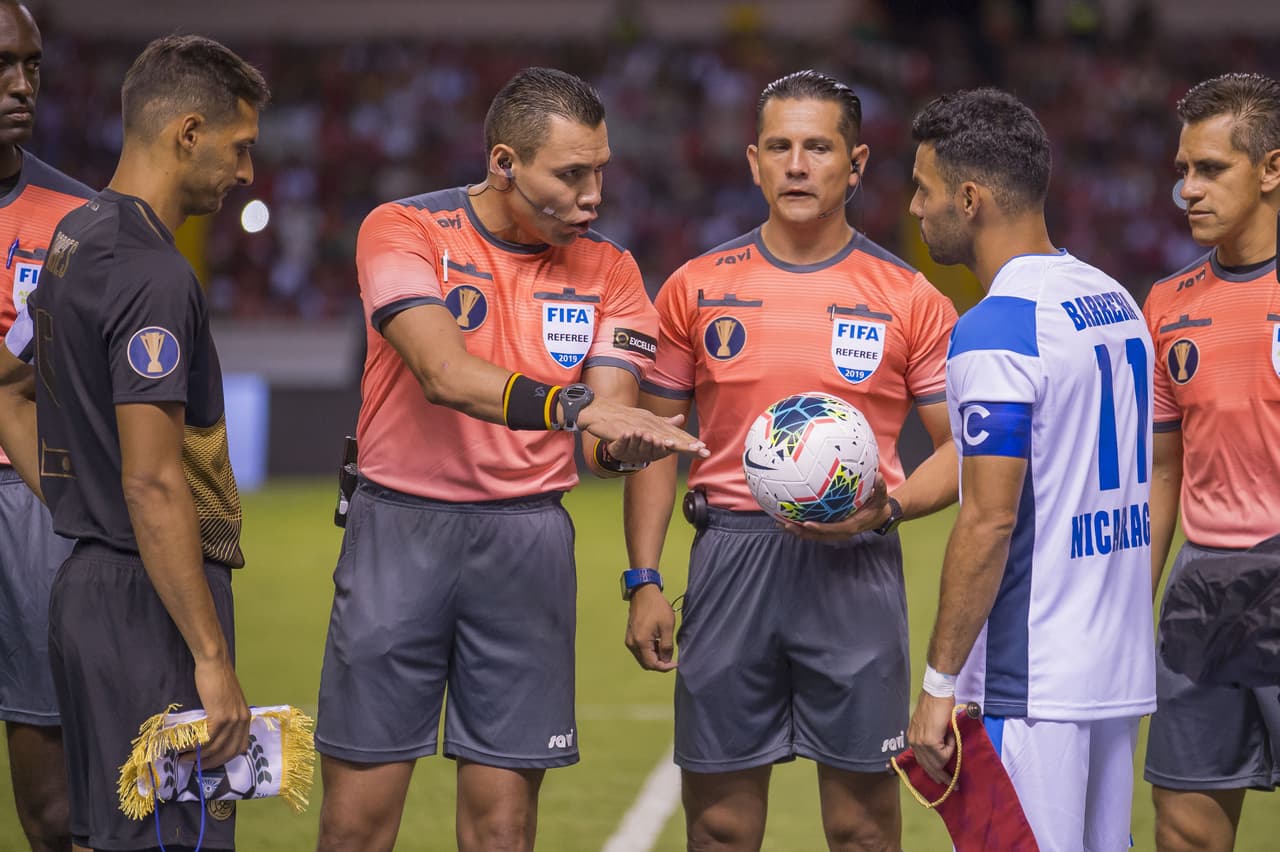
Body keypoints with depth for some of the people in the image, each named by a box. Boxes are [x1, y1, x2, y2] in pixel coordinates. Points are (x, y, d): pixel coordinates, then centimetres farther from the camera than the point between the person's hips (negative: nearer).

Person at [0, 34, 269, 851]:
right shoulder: (153, 274, -18)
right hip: (150, 600, -10)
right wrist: (212, 658, -22)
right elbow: (153, 483, -23)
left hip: (87, 585, 10)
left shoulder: (75, 240, 12)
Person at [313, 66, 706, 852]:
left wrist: (619, 446, -30)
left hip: (527, 539, 3)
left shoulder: (608, 272, 3)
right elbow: (443, 373, -24)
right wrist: (574, 406, -37)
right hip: (400, 529, -2)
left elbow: (602, 431, -6)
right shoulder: (404, 230, -8)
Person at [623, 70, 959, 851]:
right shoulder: (698, 289, 6)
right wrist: (644, 581, 2)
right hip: (733, 554, 1)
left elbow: (962, 448, 5)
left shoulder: (910, 300, 2)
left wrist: (888, 507, -14)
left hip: (854, 567, -1)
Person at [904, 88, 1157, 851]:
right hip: (1122, 673, 9)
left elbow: (990, 521, -18)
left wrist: (941, 684, -13)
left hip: (1030, 688, -9)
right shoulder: (1117, 302, 13)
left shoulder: (995, 330, -15)